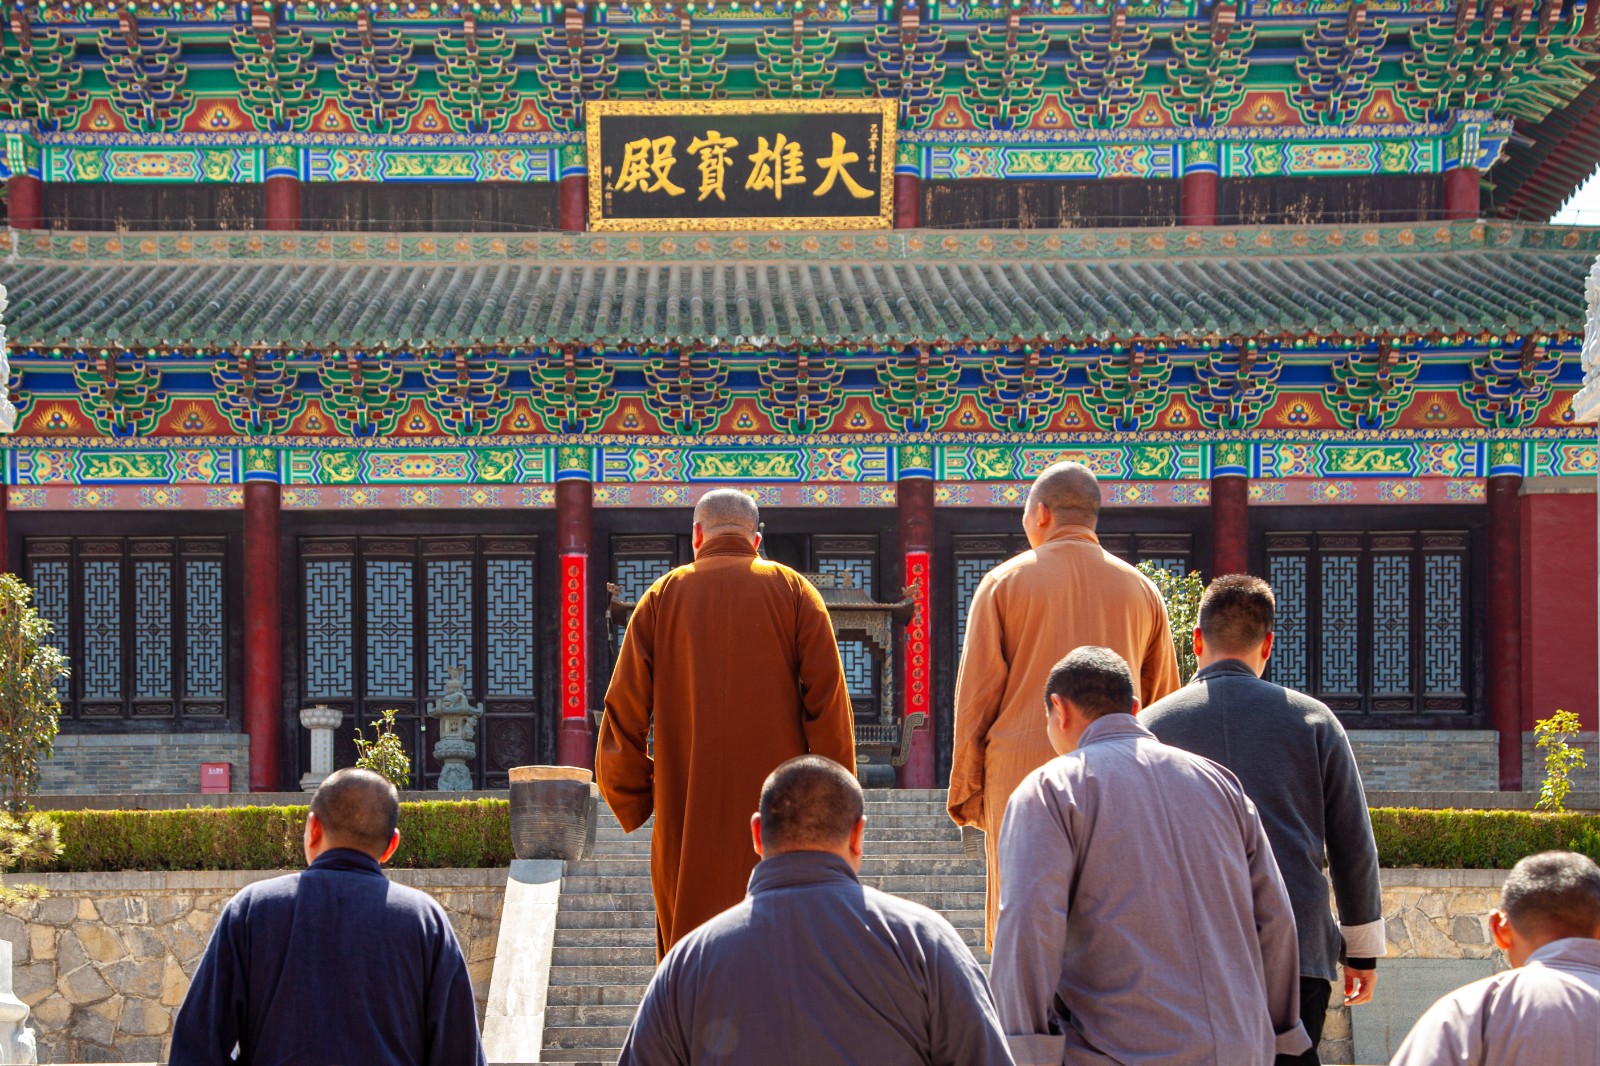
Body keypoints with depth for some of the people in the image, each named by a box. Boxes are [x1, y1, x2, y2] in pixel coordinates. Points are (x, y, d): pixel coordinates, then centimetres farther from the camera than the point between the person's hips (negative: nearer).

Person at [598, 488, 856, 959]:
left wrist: (630, 801, 10)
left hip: (687, 809, 1)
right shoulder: (793, 591, 5)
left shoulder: (663, 597, 8)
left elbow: (624, 705, 3)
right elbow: (829, 699, -4)